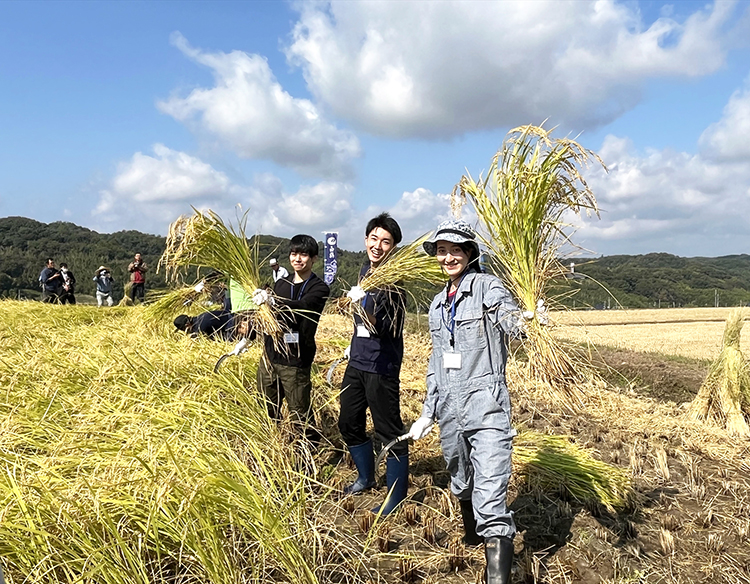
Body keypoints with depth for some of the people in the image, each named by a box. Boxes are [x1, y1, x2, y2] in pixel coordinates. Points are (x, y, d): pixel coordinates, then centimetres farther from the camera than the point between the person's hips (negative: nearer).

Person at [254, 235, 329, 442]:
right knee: (267, 411, 13)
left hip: (295, 360, -6)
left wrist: (272, 300, -42)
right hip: (270, 355, 6)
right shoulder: (281, 283, 15)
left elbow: (301, 306, -26)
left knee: (300, 414, -2)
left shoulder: (319, 288, -5)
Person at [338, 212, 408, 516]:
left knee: (389, 431, 1)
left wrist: (364, 307, -38)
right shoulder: (366, 269, 8)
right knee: (349, 423, 18)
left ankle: (397, 495, 17)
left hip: (381, 367, -8)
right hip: (356, 361, 9)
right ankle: (366, 477, 39)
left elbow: (388, 330, -25)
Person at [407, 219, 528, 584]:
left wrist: (523, 322, -51)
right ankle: (471, 538, 47)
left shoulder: (487, 286, -4)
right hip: (449, 410, 7)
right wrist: (428, 414, 20)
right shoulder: (438, 304, 15)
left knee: (491, 502, -14)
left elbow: (508, 314, -26)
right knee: (462, 486, 23)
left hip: (486, 406, -7)